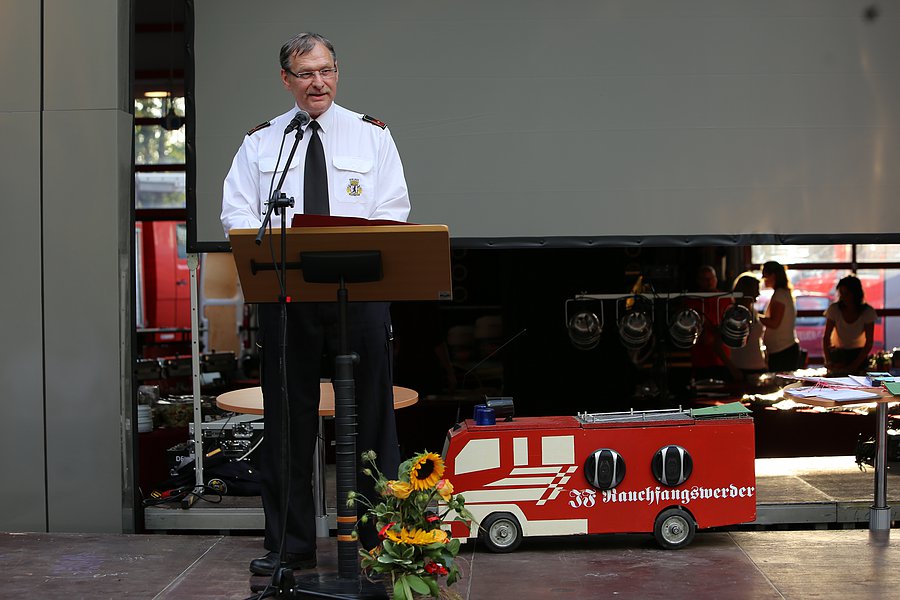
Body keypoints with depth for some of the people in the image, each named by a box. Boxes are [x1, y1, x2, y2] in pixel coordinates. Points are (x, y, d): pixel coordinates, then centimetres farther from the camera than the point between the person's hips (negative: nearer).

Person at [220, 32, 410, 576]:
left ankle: (381, 538, 10)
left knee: (371, 414, 1)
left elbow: (393, 211, 3)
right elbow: (238, 214, 6)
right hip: (284, 293, 1)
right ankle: (290, 546, 12)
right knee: (288, 419, 3)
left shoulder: (372, 135, 11)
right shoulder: (261, 142, 14)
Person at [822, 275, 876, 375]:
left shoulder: (868, 312, -17)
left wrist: (854, 365, -22)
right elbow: (826, 338, -14)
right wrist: (828, 361, -28)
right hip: (837, 352, 0)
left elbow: (869, 342, -14)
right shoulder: (834, 309, -17)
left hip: (858, 353, 0)